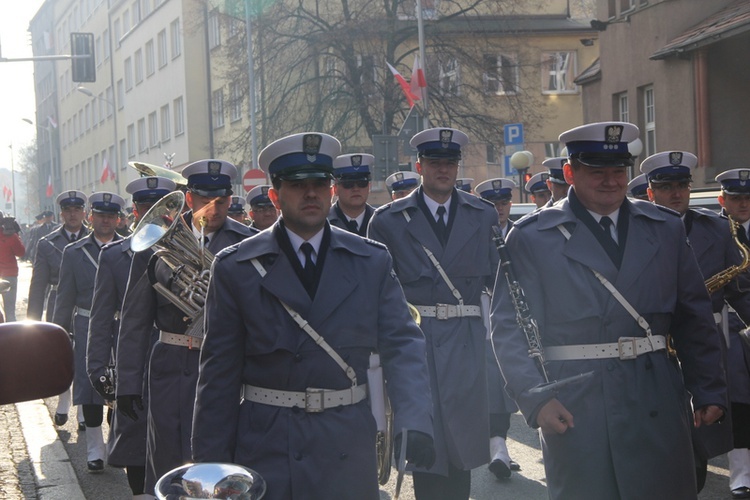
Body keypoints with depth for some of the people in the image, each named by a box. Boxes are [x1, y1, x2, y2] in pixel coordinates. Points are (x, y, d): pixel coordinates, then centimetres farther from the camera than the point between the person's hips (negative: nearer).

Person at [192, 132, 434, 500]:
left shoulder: (372, 262, 4)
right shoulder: (236, 268, -1)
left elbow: (401, 345, -2)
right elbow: (219, 372, -1)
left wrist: (414, 424, -18)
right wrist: (212, 463, -3)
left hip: (347, 451, 2)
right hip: (265, 446, -1)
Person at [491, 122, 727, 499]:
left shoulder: (666, 228, 10)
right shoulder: (531, 237, -1)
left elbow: (694, 318, 12)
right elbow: (509, 327, -5)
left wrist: (709, 392, 6)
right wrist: (536, 397, -17)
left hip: (658, 407, 3)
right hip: (574, 408, -3)